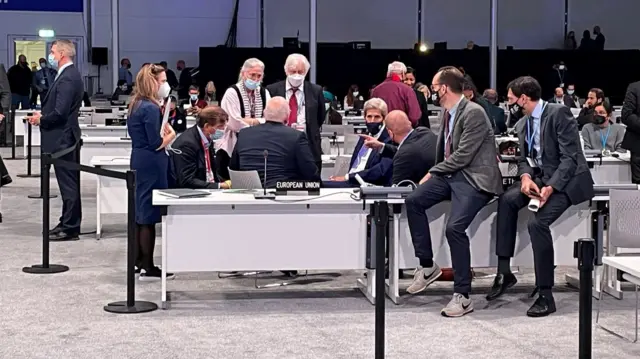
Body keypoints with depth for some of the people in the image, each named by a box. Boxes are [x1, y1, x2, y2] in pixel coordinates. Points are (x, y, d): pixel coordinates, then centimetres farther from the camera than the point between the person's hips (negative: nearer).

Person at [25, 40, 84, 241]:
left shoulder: (67, 78, -19)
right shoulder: (69, 74, 13)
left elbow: (60, 112, -24)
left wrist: (41, 120, -9)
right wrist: (43, 115, 7)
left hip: (62, 138, -10)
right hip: (65, 136, 10)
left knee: (68, 184, -4)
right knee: (69, 184, 15)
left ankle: (70, 229, 1)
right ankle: (68, 223, 23)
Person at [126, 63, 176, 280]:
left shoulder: (136, 105, 11)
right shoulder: (151, 108, -18)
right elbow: (156, 144, -19)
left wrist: (162, 132, 7)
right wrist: (171, 136, -2)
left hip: (138, 161, 10)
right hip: (151, 164, -10)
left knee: (140, 211, 16)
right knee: (149, 215, -4)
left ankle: (138, 261, 24)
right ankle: (147, 268, 0)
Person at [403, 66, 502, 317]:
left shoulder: (474, 113, -17)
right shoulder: (447, 112, 10)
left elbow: (462, 156, -20)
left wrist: (433, 172, -10)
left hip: (473, 178, -9)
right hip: (450, 173, 9)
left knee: (454, 228, -25)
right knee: (413, 201, -10)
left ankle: (463, 296, -14)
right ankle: (427, 266, 3)